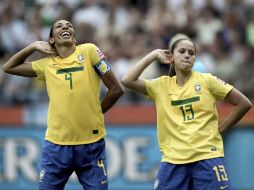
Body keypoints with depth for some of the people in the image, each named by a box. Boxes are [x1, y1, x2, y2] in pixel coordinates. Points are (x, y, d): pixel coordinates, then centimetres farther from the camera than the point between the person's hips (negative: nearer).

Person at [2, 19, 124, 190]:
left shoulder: (89, 51, -1)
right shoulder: (47, 64, 8)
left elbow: (116, 89, -1)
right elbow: (8, 67, 18)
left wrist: (95, 113, 8)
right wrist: (33, 46, 8)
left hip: (91, 144, -2)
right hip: (56, 145, 2)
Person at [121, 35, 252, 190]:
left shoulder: (207, 81, 2)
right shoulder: (161, 85, 8)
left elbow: (244, 104, 4)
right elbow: (127, 81, -3)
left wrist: (219, 130, 2)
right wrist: (153, 56, 3)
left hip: (207, 157, -2)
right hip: (173, 159, 2)